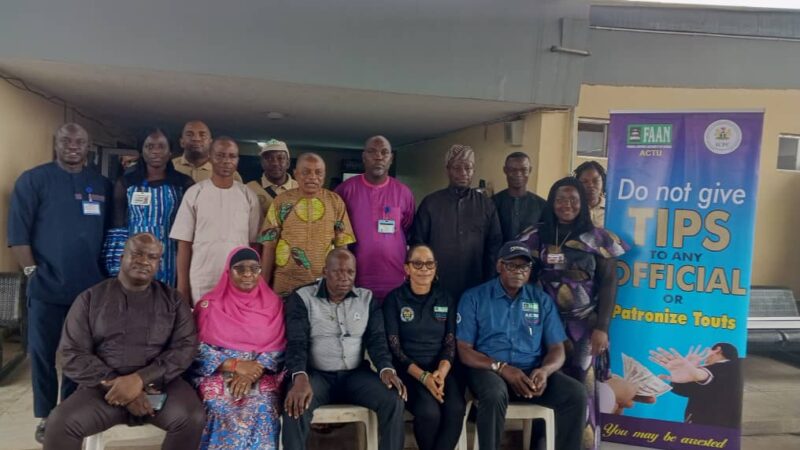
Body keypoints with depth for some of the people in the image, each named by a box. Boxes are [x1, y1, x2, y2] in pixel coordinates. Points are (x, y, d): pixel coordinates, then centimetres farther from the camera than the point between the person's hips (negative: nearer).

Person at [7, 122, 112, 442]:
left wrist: (106, 272, 6)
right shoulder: (33, 180, -1)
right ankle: (46, 416, 23)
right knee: (43, 353, 7)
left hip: (90, 287, 3)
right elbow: (17, 230, -5)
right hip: (47, 287, -3)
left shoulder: (102, 185, 9)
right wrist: (32, 271, -9)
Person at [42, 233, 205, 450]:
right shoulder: (90, 298, 7)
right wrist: (115, 383, -13)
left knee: (193, 418, -26)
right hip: (104, 387, 0)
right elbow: (74, 354, 0)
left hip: (160, 383, 0)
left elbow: (185, 347, -3)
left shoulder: (173, 300, 7)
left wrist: (140, 379, -17)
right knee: (60, 423, -26)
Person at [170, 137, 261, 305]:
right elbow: (184, 242, 2)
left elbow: (254, 242, 6)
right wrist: (182, 284, -1)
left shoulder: (248, 196, 5)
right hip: (202, 283, -1)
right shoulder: (194, 193, 1)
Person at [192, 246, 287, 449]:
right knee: (223, 410, -31)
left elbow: (278, 351, 2)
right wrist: (235, 365, -14)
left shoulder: (273, 305, 9)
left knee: (262, 409, -30)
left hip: (261, 376, 1)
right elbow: (198, 351, 0)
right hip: (218, 374, 0)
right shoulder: (209, 304, 7)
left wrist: (252, 374, -15)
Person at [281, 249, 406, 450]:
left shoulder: (367, 298, 8)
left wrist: (386, 368, -18)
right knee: (295, 407, -33)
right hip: (316, 374, -2)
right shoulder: (302, 298, -2)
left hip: (356, 374, 3)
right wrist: (300, 377, -31)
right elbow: (296, 343, -11)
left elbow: (377, 339, 3)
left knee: (394, 400, -22)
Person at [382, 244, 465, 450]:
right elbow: (394, 346, -5)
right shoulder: (394, 299, 1)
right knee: (429, 412, -29)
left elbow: (450, 342, 5)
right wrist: (423, 376, -17)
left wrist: (441, 372, -15)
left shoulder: (446, 299, 10)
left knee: (456, 410, -27)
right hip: (409, 370, -2)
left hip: (442, 369, 3)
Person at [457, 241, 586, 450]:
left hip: (532, 370, 3)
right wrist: (502, 368, -18)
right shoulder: (474, 297, 2)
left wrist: (544, 370, -16)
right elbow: (464, 350, -4)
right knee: (494, 395, -36)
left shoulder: (542, 300, 11)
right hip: (489, 369, -3)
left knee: (576, 394, -21)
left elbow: (557, 349, 8)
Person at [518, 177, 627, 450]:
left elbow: (608, 284, 0)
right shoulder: (536, 237, 5)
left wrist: (602, 328, -6)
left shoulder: (598, 239, 1)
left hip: (584, 325, -1)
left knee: (582, 386, 1)